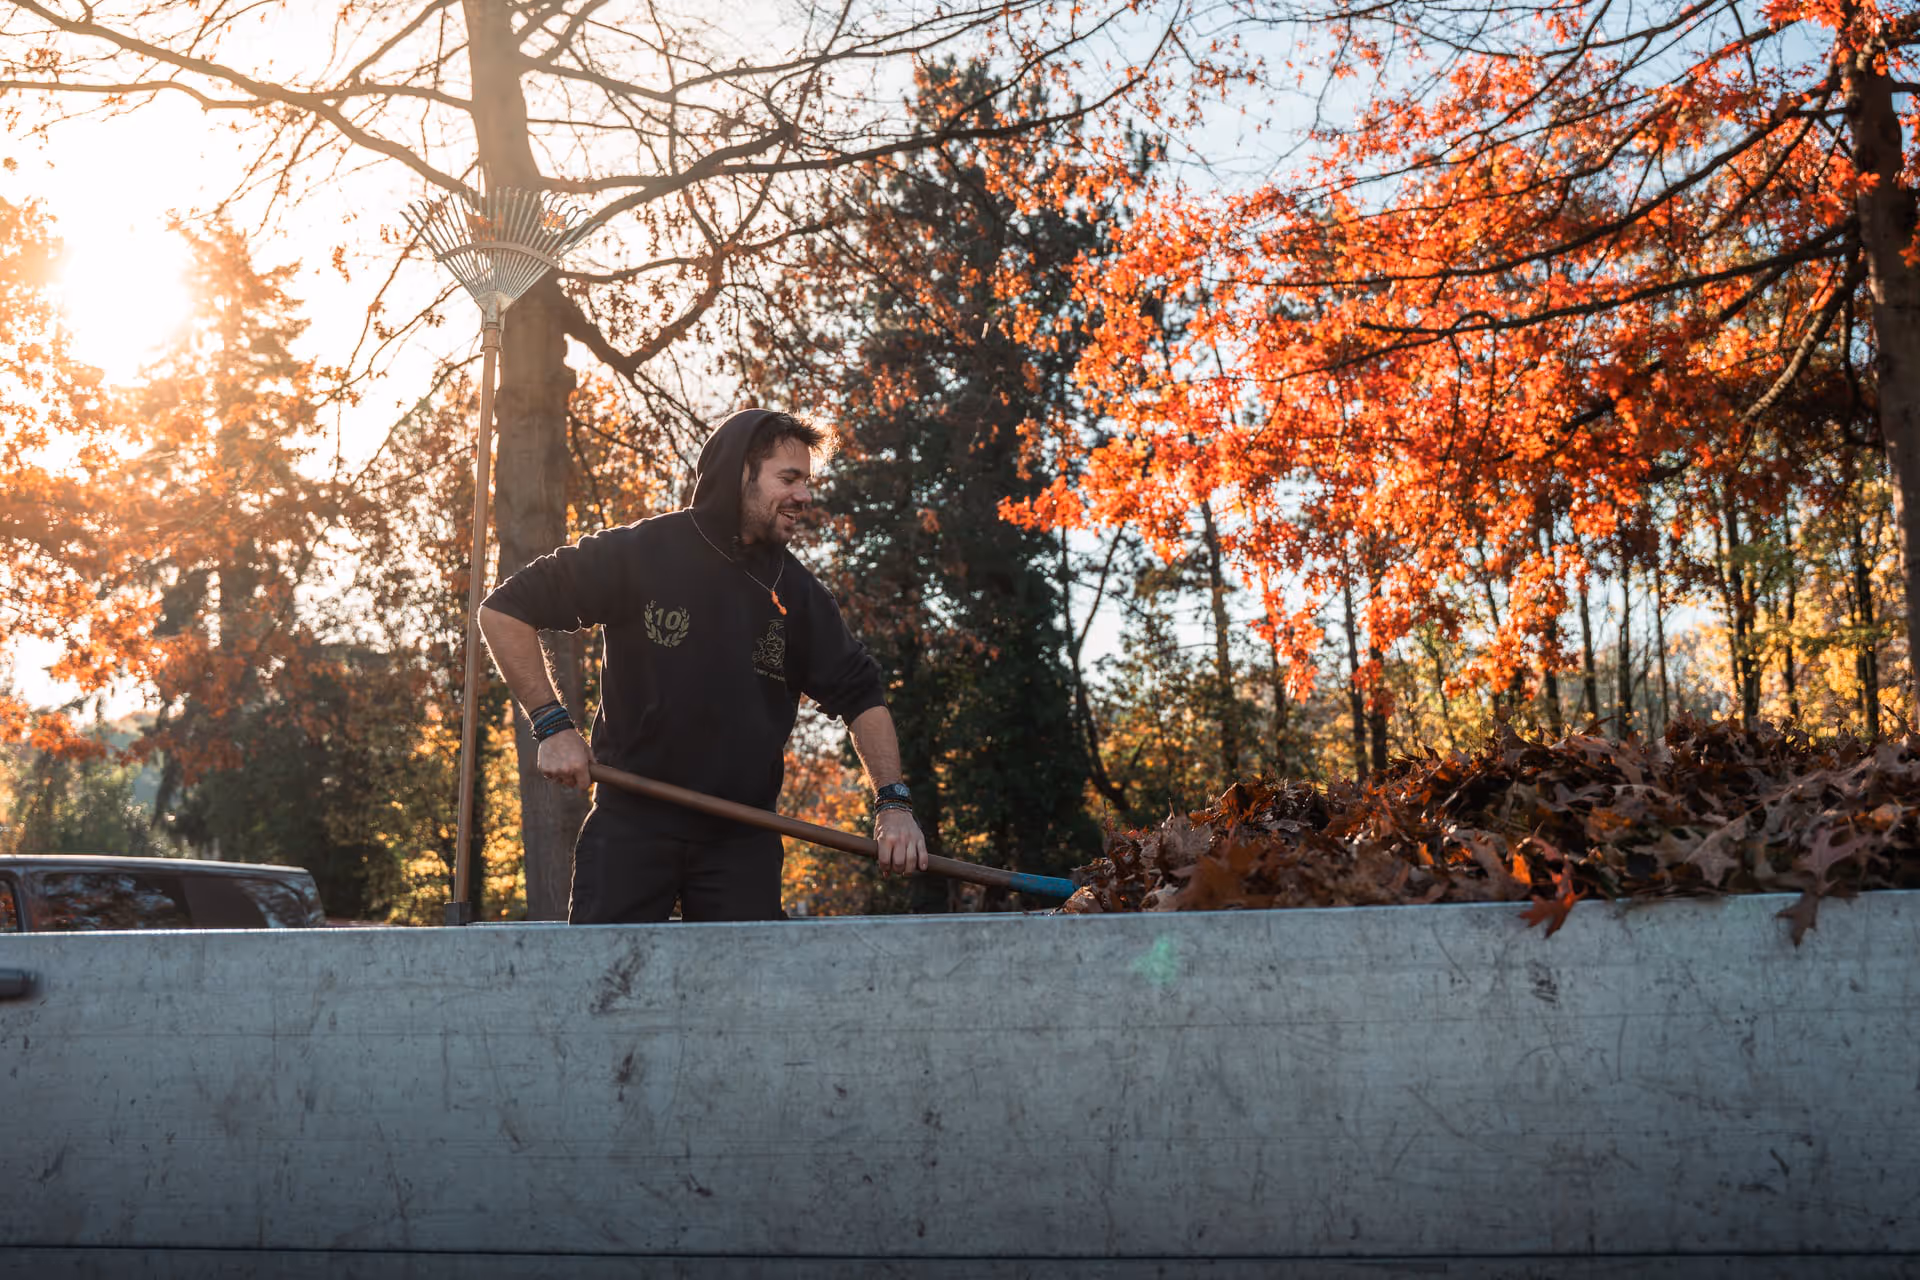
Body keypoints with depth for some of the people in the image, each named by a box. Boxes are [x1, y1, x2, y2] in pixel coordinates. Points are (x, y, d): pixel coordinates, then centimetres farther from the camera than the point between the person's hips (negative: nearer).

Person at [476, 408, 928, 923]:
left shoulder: (797, 592, 5)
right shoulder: (638, 553, -7)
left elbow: (860, 693, 8)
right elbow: (503, 611, -3)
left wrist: (893, 801, -5)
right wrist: (554, 726, -10)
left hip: (743, 838, 3)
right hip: (632, 821, -3)